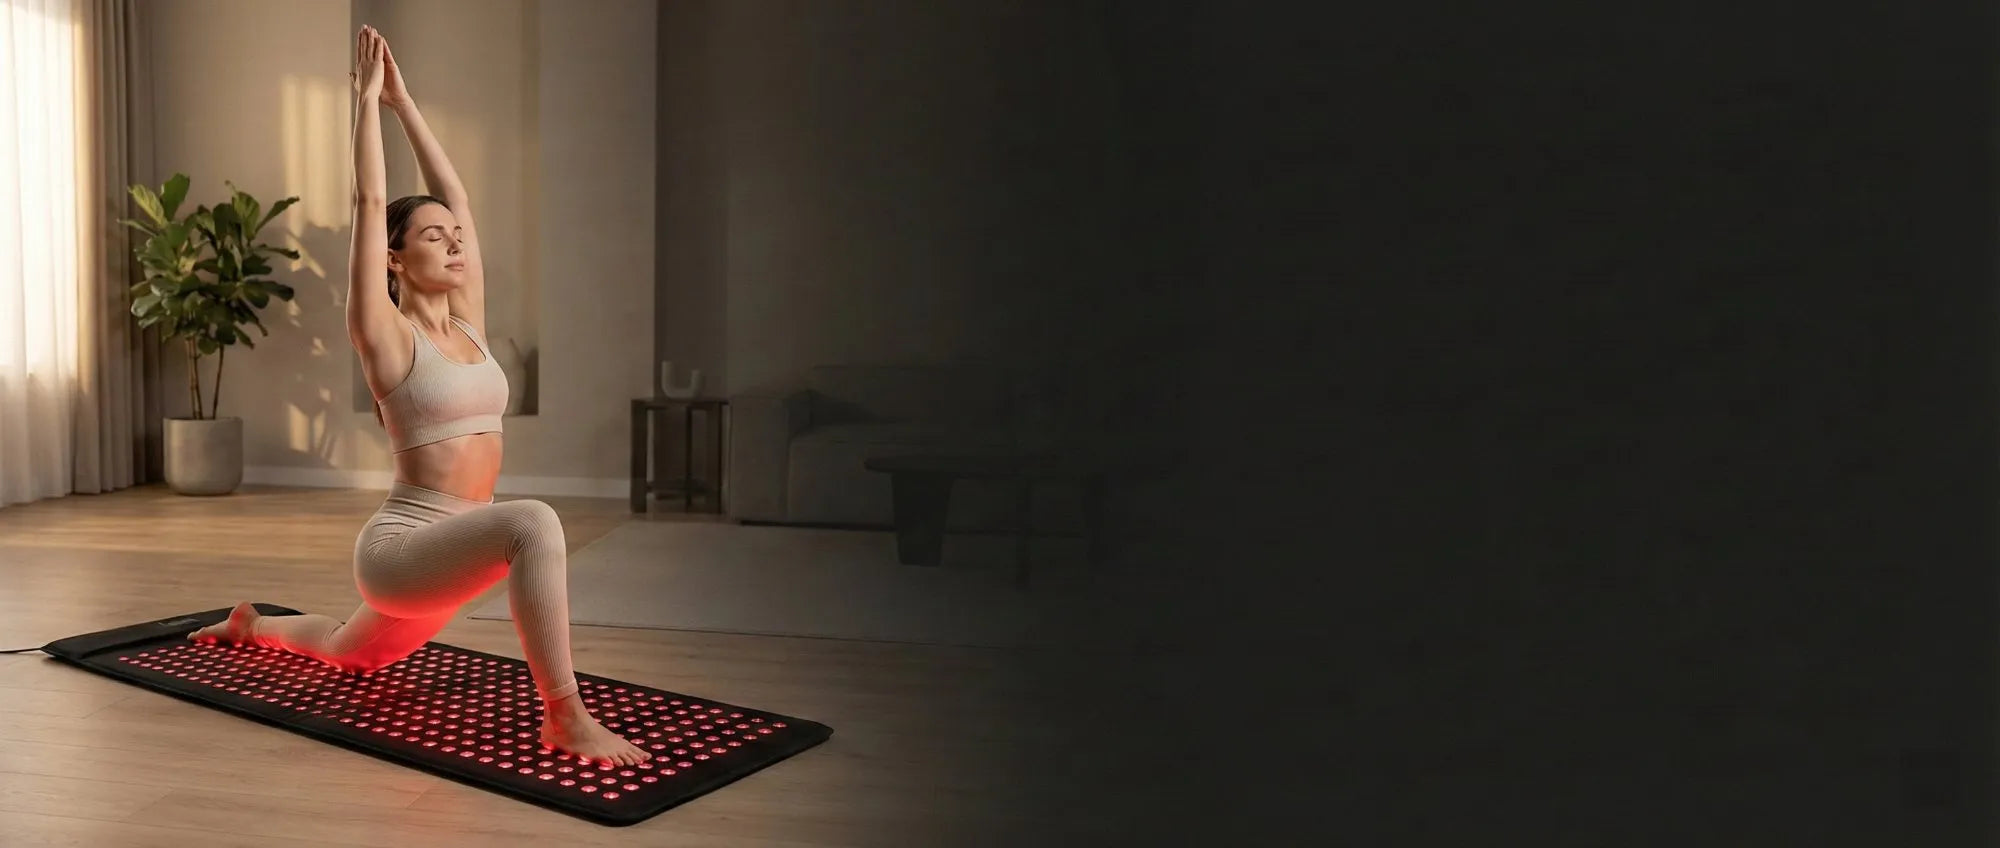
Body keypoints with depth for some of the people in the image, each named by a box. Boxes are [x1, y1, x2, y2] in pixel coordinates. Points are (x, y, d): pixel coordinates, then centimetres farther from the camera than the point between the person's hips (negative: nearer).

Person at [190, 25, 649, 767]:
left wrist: (405, 103, 14)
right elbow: (370, 206, -14)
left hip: (444, 553, 8)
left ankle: (254, 625, 62)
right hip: (401, 548, -8)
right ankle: (565, 718, -32)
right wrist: (368, 100, -6)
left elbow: (454, 197, 11)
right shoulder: (387, 336, -10)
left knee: (354, 655, 34)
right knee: (532, 523, -37)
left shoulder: (467, 324, 8)